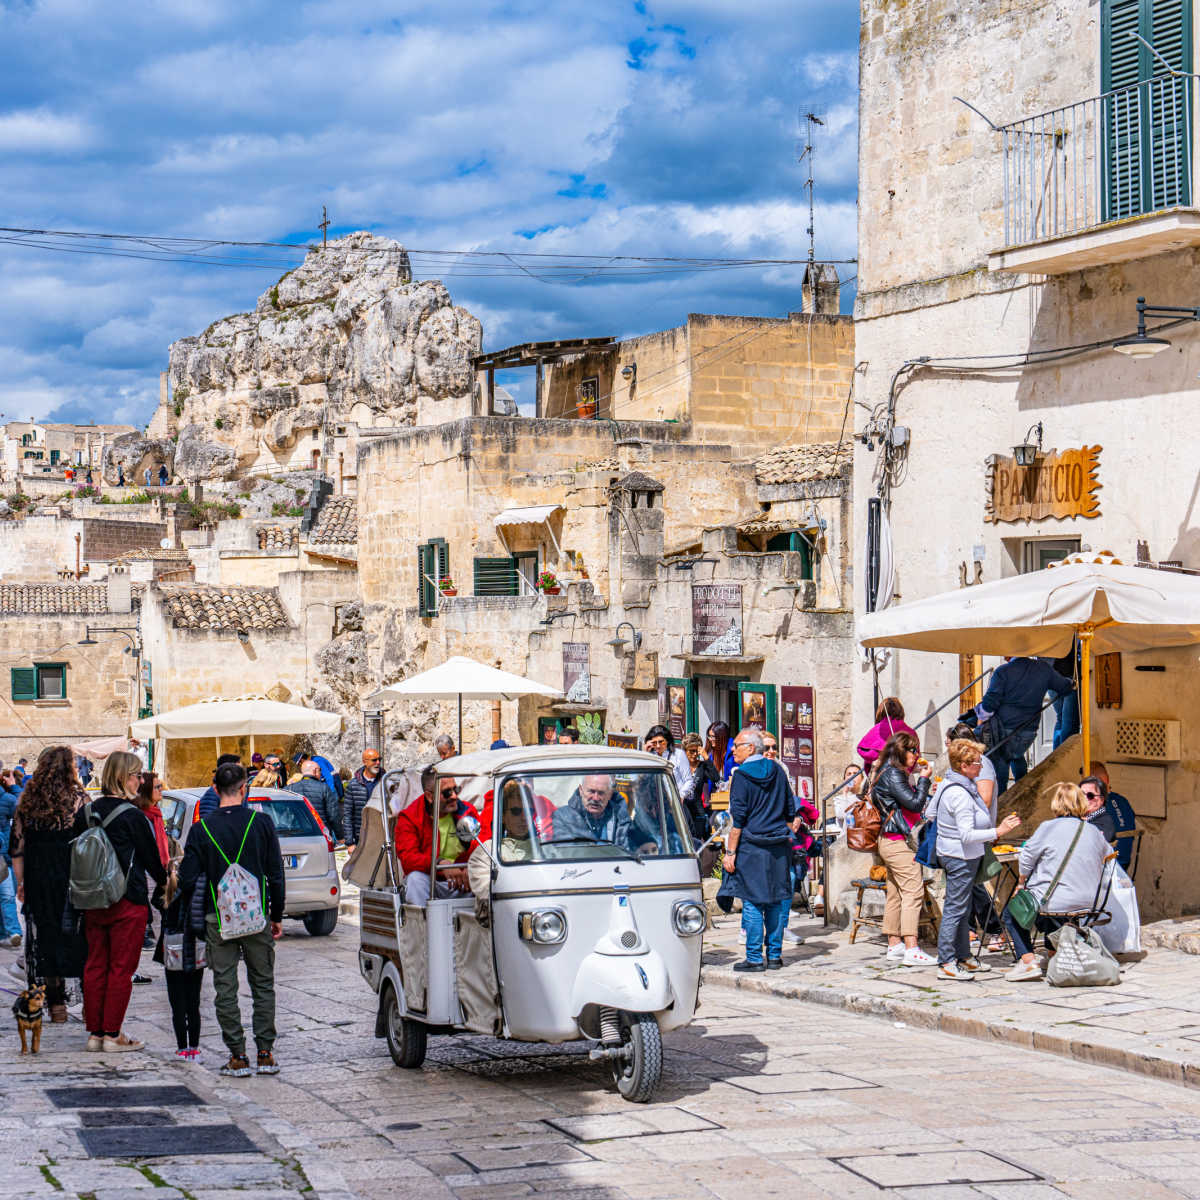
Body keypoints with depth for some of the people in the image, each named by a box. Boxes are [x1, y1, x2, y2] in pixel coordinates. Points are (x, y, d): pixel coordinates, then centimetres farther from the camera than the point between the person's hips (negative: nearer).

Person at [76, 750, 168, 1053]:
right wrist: (164, 880, 15)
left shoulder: (85, 813, 4)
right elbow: (151, 857, -4)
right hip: (128, 903, -6)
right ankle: (112, 1034, 3)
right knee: (121, 968, 1)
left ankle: (95, 1032, 16)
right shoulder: (132, 816, -13)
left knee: (95, 965, 11)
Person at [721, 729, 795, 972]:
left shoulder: (742, 776, -8)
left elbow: (738, 818, -11)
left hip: (752, 847, -6)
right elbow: (790, 812, 14)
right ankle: (774, 956, 13)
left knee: (752, 902, -2)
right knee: (777, 900, 9)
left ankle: (754, 958, -1)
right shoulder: (777, 771, 9)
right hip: (780, 847, 6)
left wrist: (730, 852, -8)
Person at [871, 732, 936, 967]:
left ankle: (894, 945, 17)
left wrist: (918, 776, 10)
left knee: (895, 894, 13)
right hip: (898, 842, -11)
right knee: (913, 891, -12)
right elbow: (915, 804, -19)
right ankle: (911, 949, -17)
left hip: (889, 841, 11)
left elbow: (910, 803, 17)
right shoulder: (893, 774, -15)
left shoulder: (888, 772, 15)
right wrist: (924, 779, -7)